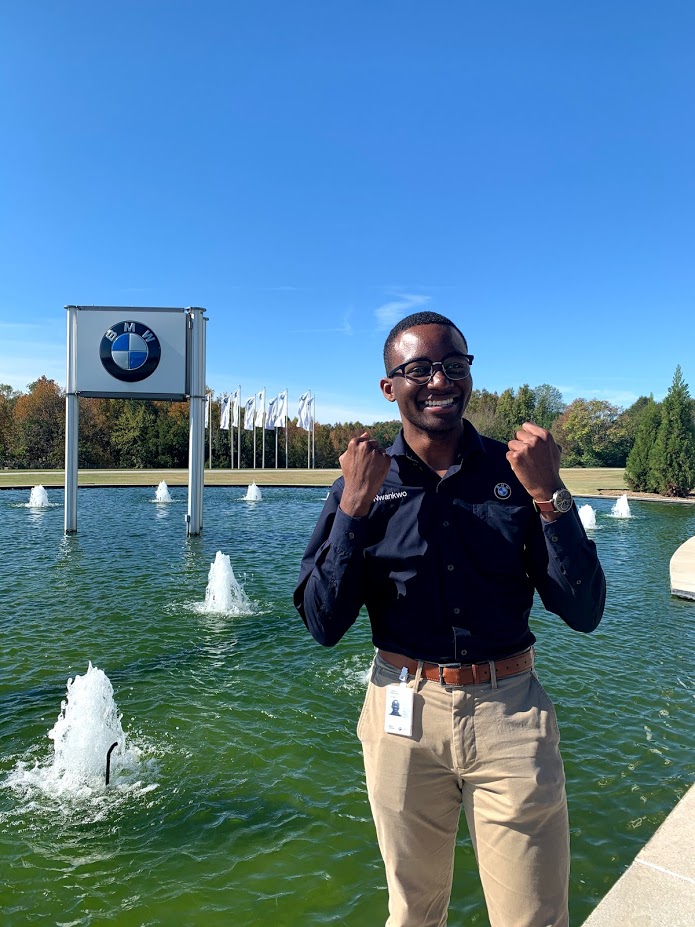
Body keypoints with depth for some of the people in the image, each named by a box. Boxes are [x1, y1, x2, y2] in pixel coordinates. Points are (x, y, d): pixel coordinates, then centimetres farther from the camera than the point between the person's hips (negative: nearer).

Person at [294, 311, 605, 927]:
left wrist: (549, 496, -17)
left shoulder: (516, 472, -2)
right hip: (405, 716, 1)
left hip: (511, 716, 0)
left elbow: (584, 613, -5)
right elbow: (324, 626, -8)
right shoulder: (364, 483, -2)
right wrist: (354, 508, -16)